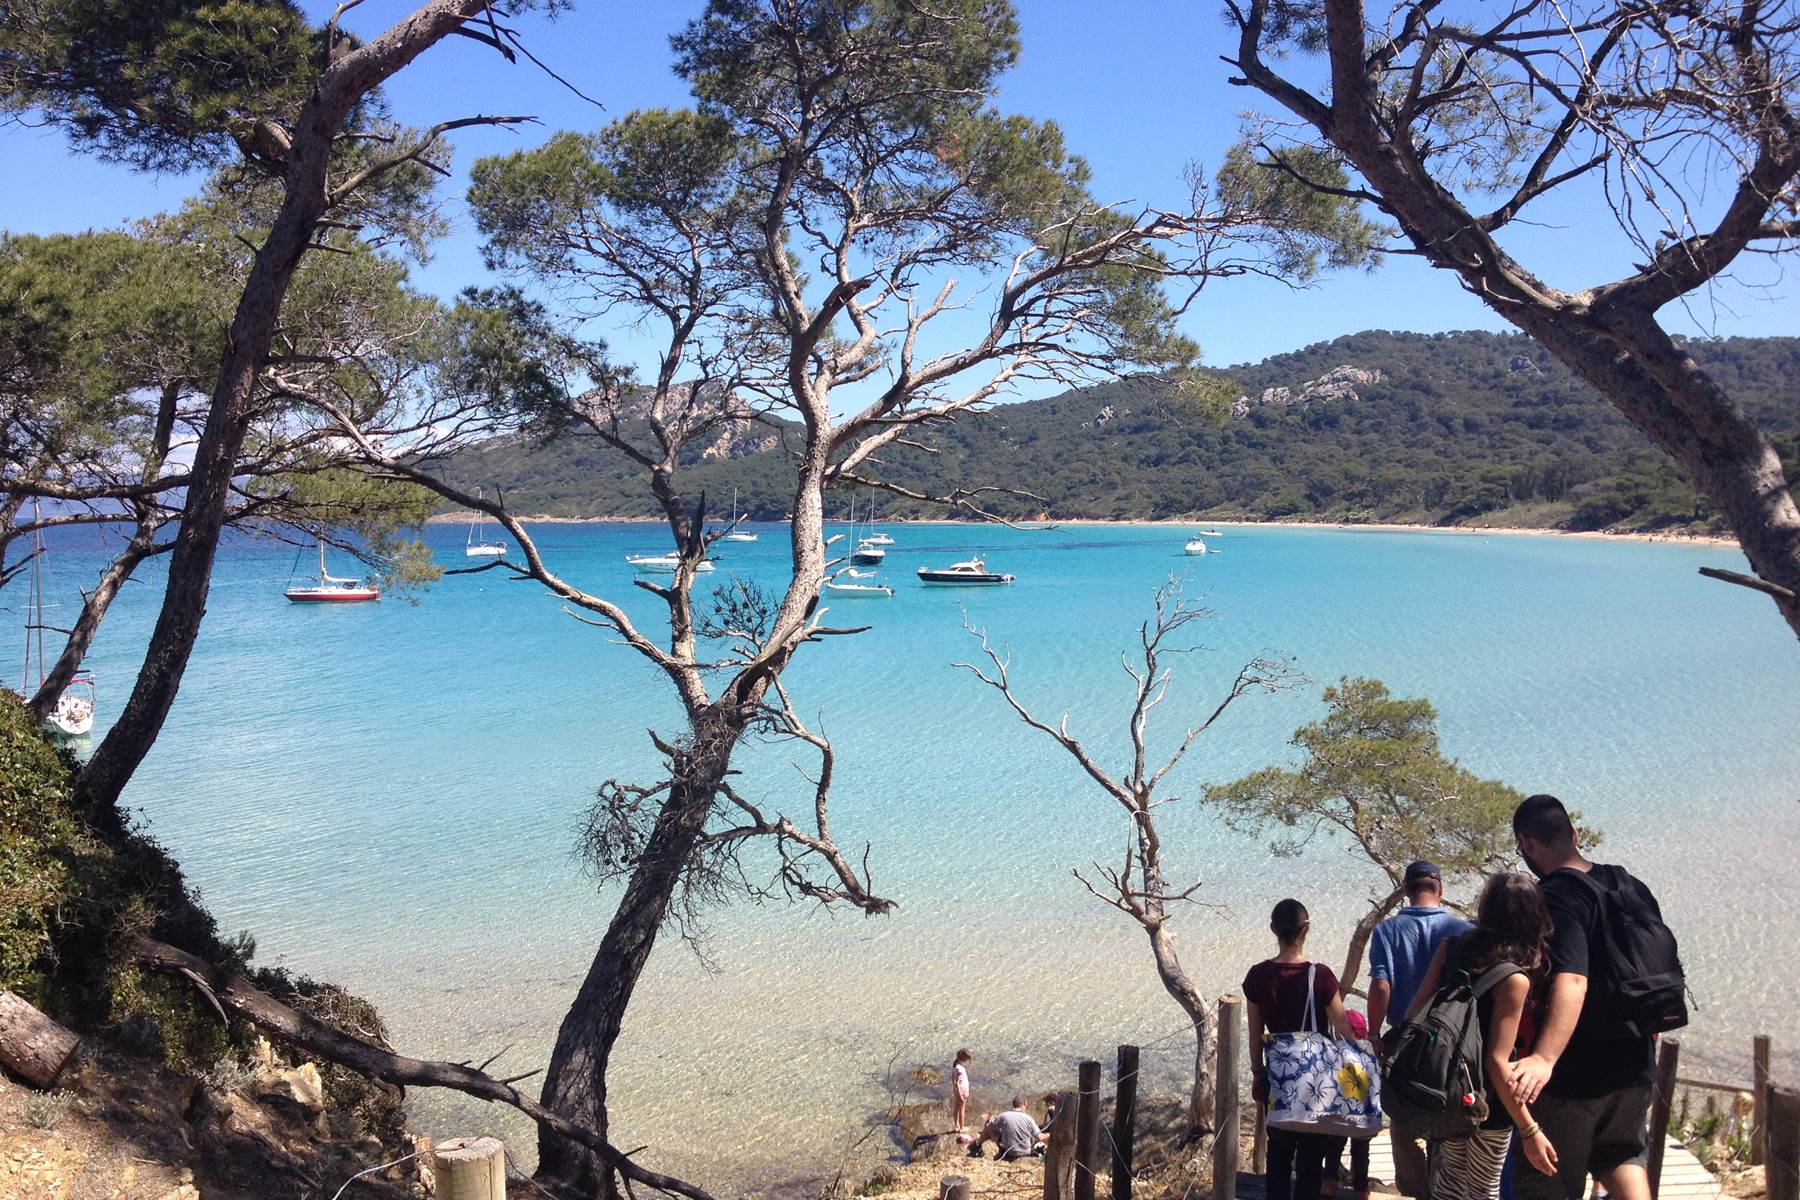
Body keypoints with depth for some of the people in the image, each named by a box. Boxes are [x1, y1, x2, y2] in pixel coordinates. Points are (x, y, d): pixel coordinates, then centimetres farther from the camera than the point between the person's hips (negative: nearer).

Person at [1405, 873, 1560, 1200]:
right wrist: (1530, 1131, -19)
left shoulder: (1450, 948, -5)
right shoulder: (1515, 979, -20)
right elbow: (1497, 1061, -23)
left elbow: (1416, 1012, -3)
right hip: (1487, 1100, -5)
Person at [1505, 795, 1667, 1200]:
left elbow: (1571, 982, -32)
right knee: (1621, 1152, 27)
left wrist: (1544, 1059, -41)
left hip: (1576, 1071, -8)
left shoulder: (1556, 897, -18)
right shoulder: (1631, 887, 6)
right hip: (1634, 1063, 8)